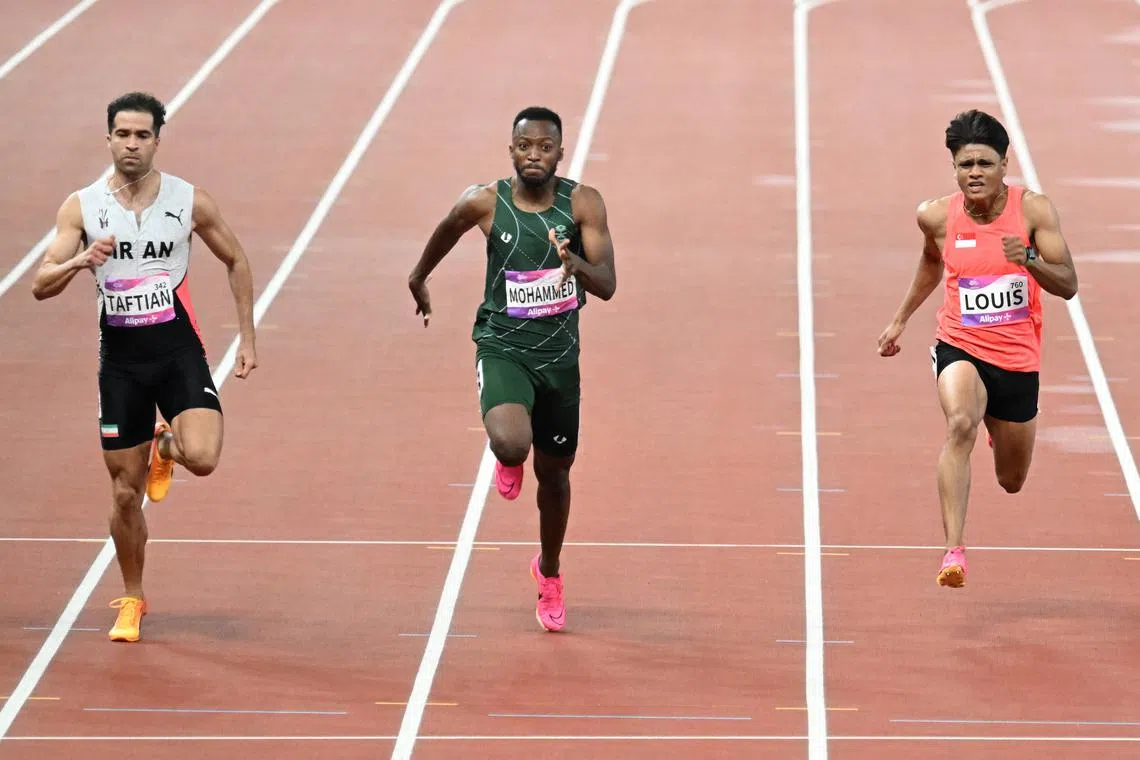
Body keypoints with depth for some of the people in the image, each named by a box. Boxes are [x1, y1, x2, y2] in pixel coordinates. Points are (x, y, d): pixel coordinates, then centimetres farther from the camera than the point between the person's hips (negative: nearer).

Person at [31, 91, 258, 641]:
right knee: (125, 492, 5)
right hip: (120, 360, 1)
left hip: (179, 353, -1)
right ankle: (131, 600, 25)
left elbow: (235, 261, 11)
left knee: (202, 458, -24)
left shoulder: (190, 202, -3)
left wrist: (247, 338, 7)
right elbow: (41, 286, -7)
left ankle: (166, 447, 14)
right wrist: (81, 261, -27)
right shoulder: (81, 207, -3)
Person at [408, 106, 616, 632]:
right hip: (503, 347, -2)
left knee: (554, 471, 16)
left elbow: (607, 286, -15)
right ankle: (508, 462, 11)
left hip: (559, 353, 2)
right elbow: (448, 231, 11)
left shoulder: (583, 203, -11)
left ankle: (550, 571, 43)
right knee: (510, 445, -30)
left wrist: (574, 263, -37)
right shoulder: (485, 203, -13)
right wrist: (420, 277, 27)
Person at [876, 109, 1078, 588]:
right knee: (960, 425, -35)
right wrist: (901, 319, 23)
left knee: (1011, 481, 17)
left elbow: (1068, 286, -13)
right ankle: (954, 550, -41)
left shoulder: (1034, 210, -11)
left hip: (1017, 359, 1)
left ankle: (1000, 431, 56)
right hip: (960, 347, -1)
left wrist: (1029, 259, -31)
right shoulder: (938, 216, -6)